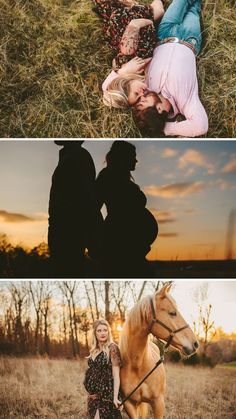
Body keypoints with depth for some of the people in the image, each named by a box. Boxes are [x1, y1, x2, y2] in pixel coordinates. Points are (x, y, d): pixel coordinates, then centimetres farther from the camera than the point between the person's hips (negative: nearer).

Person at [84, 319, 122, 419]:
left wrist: (115, 397, -19)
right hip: (93, 394, 7)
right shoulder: (94, 350, 9)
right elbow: (92, 372, 13)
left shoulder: (112, 348, -10)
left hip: (106, 394, -7)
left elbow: (116, 374, -13)